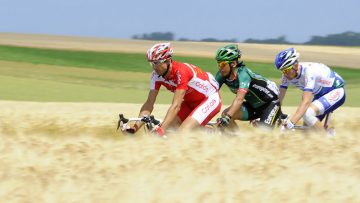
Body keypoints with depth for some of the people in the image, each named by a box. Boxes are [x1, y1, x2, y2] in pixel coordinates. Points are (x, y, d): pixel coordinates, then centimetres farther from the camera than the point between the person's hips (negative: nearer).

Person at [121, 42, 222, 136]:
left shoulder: (181, 72, -33)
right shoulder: (157, 75, -12)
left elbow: (176, 106, -39)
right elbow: (149, 104, -12)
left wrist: (161, 129, -48)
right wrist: (135, 127, -25)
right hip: (190, 101, 8)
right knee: (170, 129, -13)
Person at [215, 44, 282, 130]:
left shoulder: (243, 74, -34)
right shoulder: (222, 75, -15)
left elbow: (239, 99, -46)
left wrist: (227, 117, -58)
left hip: (270, 102, -7)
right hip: (253, 105, 7)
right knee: (225, 114, -16)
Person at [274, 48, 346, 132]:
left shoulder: (309, 71, -35)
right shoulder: (287, 74, -13)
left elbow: (306, 102, -44)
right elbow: (279, 98, -8)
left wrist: (290, 122, -53)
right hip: (320, 94, 8)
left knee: (307, 113, -30)